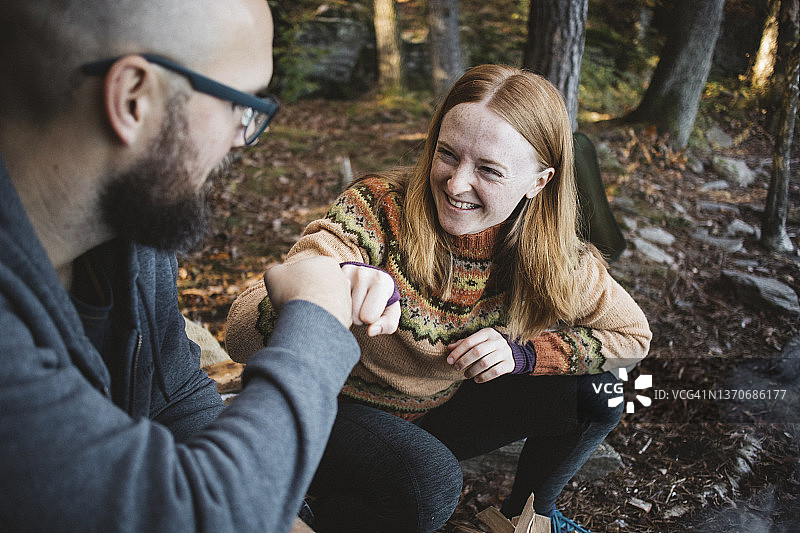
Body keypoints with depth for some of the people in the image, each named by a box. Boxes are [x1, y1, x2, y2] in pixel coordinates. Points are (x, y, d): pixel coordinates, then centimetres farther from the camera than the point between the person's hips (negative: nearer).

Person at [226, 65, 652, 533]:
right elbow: (241, 336, -35)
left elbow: (632, 333, -1)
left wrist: (522, 352, -18)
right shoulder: (376, 212, -28)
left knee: (596, 392, -10)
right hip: (339, 410, -4)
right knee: (429, 482, -34)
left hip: (444, 410, 5)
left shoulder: (550, 252, -15)